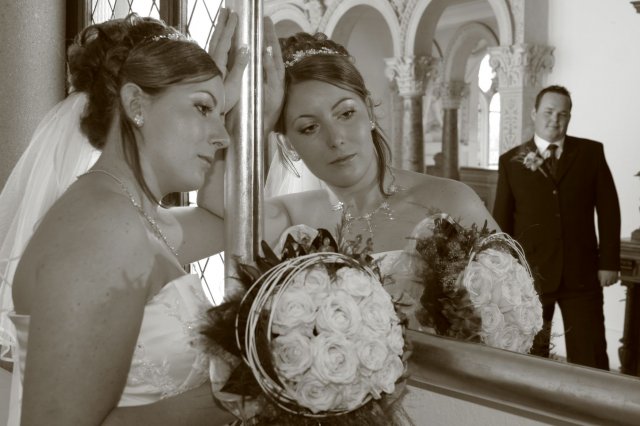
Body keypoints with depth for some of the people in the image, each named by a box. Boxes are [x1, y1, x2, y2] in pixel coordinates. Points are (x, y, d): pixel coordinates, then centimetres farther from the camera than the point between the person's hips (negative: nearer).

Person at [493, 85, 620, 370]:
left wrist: (609, 262, 0)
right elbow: (501, 219, 4)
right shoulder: (512, 161, 3)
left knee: (591, 361, 4)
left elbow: (608, 209, 5)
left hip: (582, 274, 0)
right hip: (530, 275, 0)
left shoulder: (591, 153, 5)